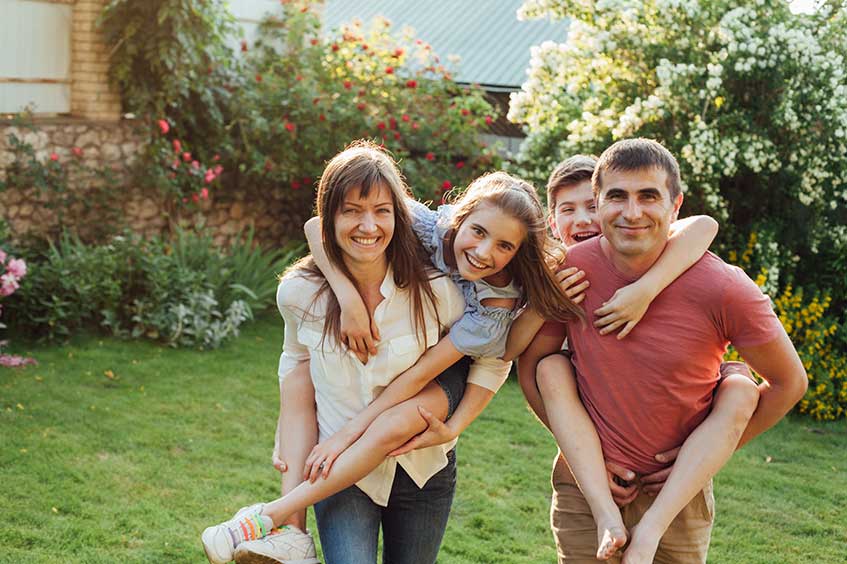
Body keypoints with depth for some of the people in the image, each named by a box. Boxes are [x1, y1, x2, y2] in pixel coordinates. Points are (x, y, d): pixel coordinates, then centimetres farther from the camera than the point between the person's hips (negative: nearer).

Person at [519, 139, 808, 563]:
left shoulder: (722, 287, -17)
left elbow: (789, 383, -4)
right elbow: (529, 366, 1)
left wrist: (707, 456, -4)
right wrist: (582, 451, -4)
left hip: (679, 492, -1)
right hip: (586, 481, 1)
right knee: (551, 367, -14)